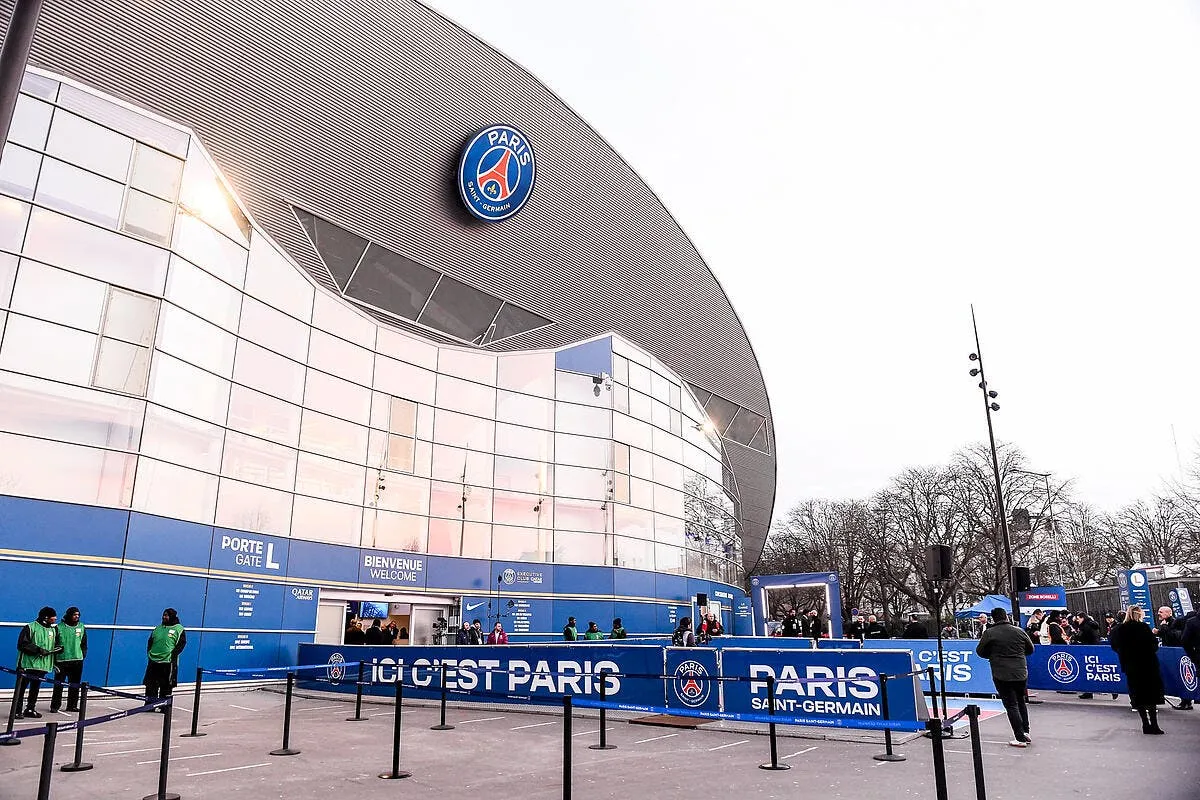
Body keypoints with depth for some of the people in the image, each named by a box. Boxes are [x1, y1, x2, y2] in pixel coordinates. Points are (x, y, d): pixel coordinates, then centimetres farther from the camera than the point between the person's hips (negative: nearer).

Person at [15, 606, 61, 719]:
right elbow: (22, 644, -13)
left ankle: (30, 709, 19)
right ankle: (17, 710, 6)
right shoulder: (30, 627, -8)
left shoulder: (54, 630, 12)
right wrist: (38, 649, -19)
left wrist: (58, 649, -2)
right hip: (27, 664, -6)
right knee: (21, 687, -1)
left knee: (35, 688, 11)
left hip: (43, 665, 6)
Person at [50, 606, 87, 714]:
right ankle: (55, 706, 9)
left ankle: (72, 706, 14)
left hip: (77, 660, 4)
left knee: (75, 685, 7)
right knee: (59, 684, -1)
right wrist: (54, 661, -6)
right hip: (61, 660, -3)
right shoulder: (59, 627, -3)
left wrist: (83, 655, 7)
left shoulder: (81, 627, 10)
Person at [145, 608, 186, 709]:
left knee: (166, 687, 1)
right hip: (153, 661, 5)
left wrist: (173, 655, -14)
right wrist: (149, 653, 6)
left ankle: (163, 706, 8)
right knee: (150, 686, 6)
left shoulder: (179, 629, -2)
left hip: (168, 662, -5)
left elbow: (181, 644, -7)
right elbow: (150, 642, 20)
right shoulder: (158, 628, 14)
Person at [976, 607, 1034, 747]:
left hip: (1002, 675, -4)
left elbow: (980, 651, -1)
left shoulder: (989, 633, -9)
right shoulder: (1019, 631, 1)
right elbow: (1030, 649, 14)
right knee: (1021, 702, 22)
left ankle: (1020, 738, 0)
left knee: (1011, 705, 0)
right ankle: (1026, 732, 24)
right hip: (1021, 673, 4)